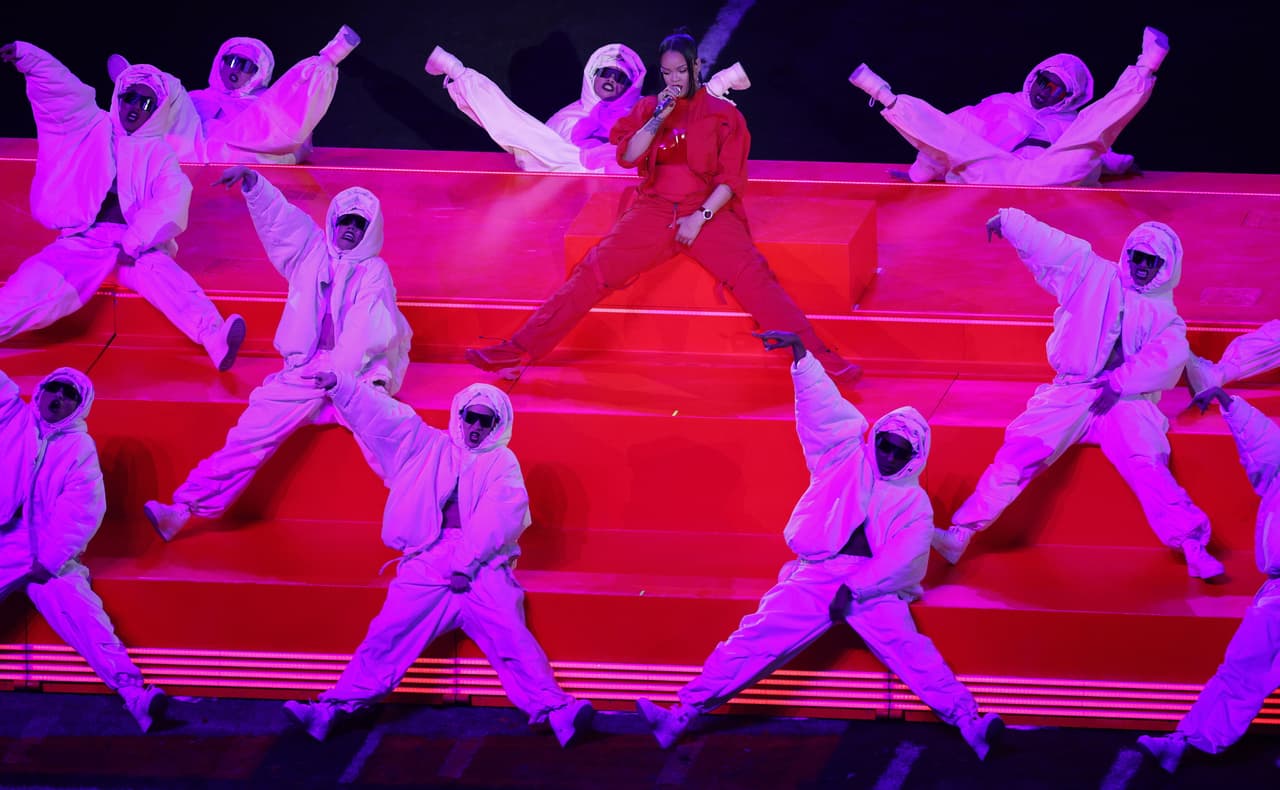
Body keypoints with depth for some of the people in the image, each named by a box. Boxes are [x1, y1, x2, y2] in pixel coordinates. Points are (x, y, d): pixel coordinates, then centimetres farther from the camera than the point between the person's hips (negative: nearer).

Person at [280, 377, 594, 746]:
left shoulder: (502, 463, 12)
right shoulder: (428, 446, 20)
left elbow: (498, 519, -3)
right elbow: (381, 413, 11)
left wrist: (466, 563, -15)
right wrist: (339, 384, -2)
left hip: (483, 566, -1)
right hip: (427, 560, 2)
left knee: (511, 635, -18)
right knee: (389, 630, -14)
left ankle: (554, 710, -28)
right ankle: (334, 707, -19)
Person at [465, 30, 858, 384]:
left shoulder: (723, 114, 7)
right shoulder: (648, 108, 14)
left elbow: (730, 178, 0)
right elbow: (626, 156, 3)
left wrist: (701, 217, -13)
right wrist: (659, 118, -7)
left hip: (708, 212, -2)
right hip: (653, 209, 2)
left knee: (752, 274, -25)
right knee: (593, 271, -14)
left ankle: (814, 356, -30)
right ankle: (522, 348, -17)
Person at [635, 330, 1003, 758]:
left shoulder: (914, 502, 11)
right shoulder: (848, 460, 16)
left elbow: (904, 556, -4)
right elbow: (824, 407, 6)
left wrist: (854, 589, -17)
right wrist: (800, 357, -6)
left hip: (873, 586, -1)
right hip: (816, 576, 1)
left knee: (910, 650, -21)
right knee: (755, 639, -11)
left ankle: (970, 726, -31)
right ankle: (681, 717, -14)